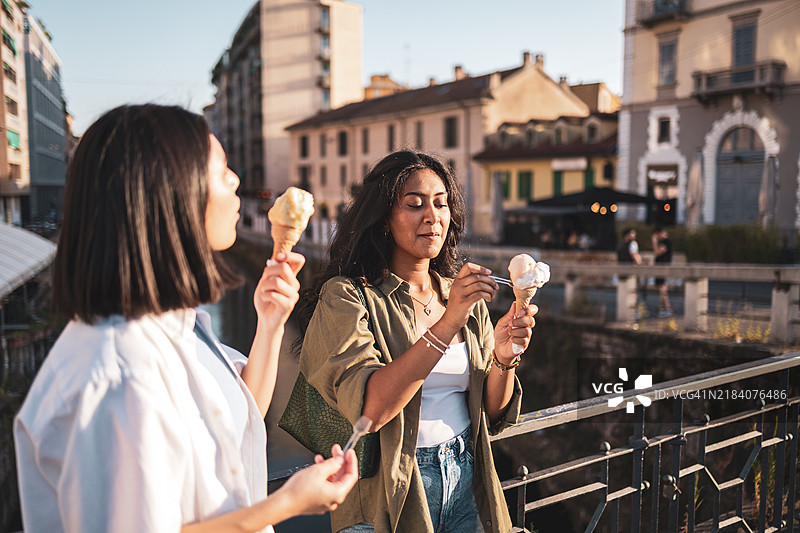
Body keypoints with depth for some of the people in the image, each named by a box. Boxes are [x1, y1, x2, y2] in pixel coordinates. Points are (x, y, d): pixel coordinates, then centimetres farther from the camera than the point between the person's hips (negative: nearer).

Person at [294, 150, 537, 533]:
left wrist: (504, 357, -16)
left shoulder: (466, 296, 4)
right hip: (391, 497, -5)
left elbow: (493, 414, 3)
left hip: (467, 483, 5)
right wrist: (448, 323, -30)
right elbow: (369, 409, -26)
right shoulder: (345, 295, -13)